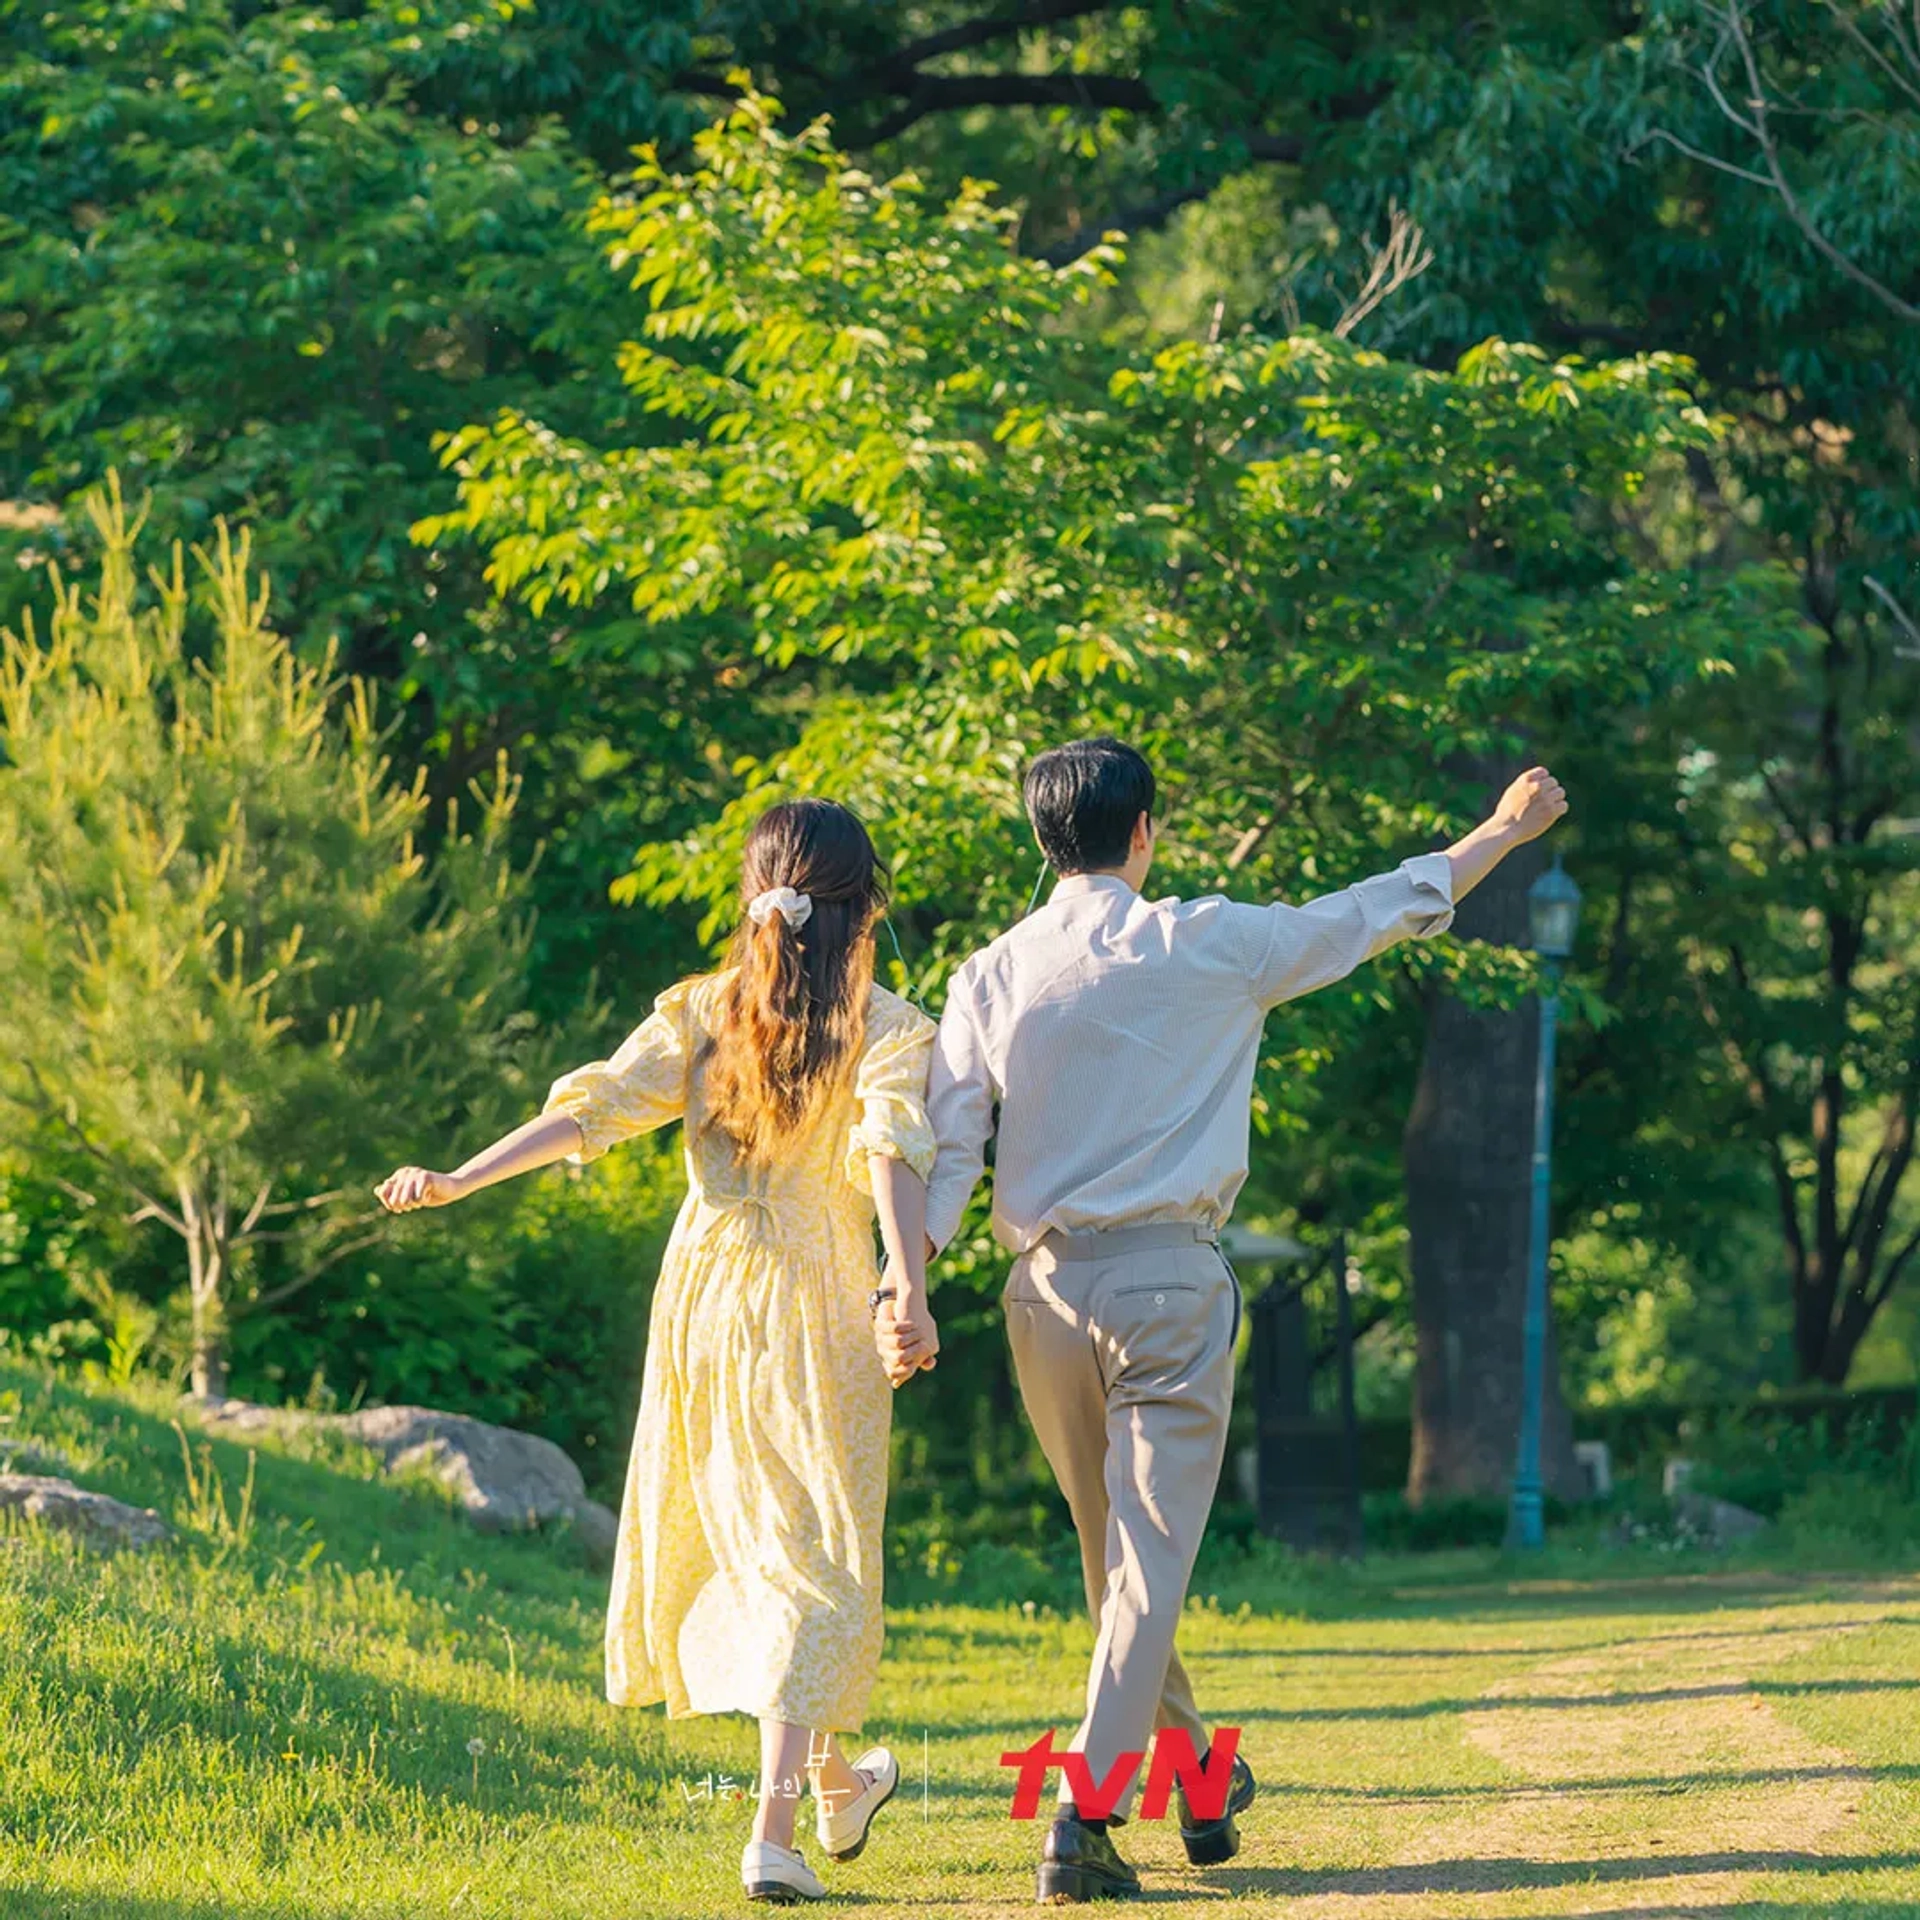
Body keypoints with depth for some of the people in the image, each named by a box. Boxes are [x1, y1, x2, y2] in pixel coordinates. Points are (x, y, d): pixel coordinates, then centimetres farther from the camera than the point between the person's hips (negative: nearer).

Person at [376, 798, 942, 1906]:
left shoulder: (699, 1014, 4)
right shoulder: (891, 1031, -5)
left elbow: (592, 1109, -6)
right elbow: (892, 1151, -22)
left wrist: (458, 1182, -8)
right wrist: (910, 1288, -32)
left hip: (703, 1284, 4)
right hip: (817, 1313, -4)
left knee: (745, 1536, 20)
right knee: (816, 1561, 0)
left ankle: (834, 1779, 37)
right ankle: (775, 1836, -10)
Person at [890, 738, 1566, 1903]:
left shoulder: (990, 979, 4)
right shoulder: (1210, 946, -3)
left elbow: (947, 1151, -3)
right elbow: (1380, 912, 8)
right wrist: (1509, 831, 20)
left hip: (1045, 1288, 4)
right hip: (1167, 1280, -4)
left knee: (1115, 1557, 18)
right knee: (1151, 1560, -5)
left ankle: (1196, 1783, 33)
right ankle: (1088, 1811, -17)